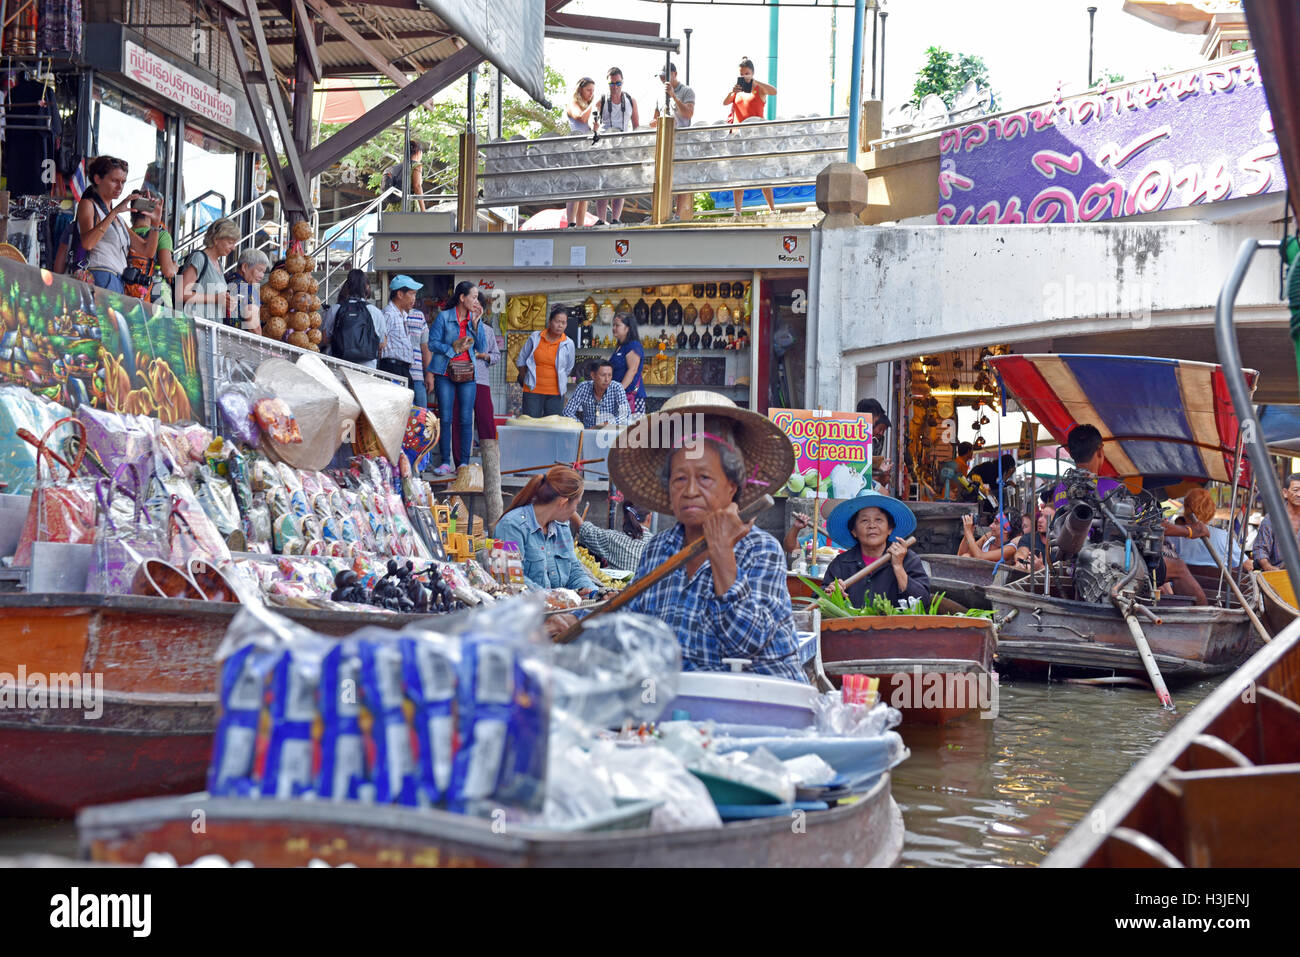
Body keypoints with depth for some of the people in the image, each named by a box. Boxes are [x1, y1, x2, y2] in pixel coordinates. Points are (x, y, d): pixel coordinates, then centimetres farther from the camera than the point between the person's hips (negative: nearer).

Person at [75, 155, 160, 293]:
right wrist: (114, 212, -15)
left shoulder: (117, 218, 27)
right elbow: (87, 243, -15)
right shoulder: (87, 204, 7)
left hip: (119, 283, 7)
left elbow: (148, 252, 20)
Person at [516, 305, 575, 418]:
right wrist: (527, 379, 15)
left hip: (555, 393, 0)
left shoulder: (569, 344, 0)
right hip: (533, 392, 0)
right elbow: (520, 361, 12)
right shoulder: (535, 338, 0)